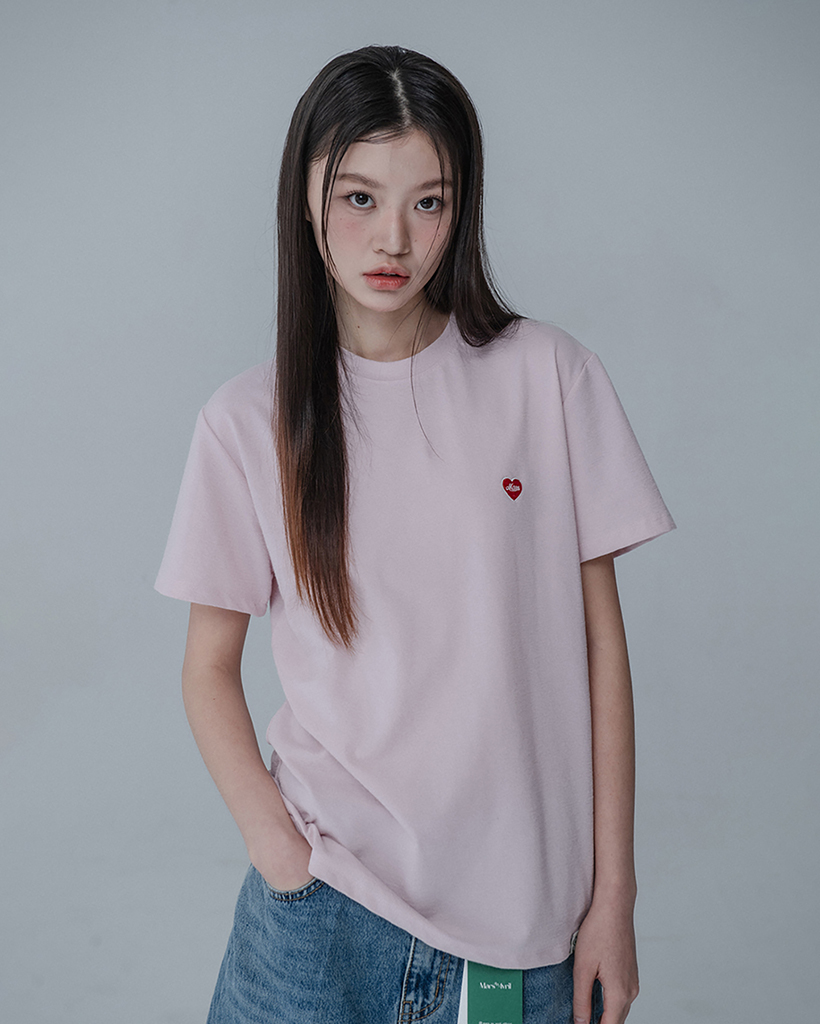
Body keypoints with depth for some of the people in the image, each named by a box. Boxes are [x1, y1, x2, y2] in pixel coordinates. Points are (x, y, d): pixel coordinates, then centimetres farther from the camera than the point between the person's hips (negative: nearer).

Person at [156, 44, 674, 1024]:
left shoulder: (549, 376, -5)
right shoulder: (250, 423, -3)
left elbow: (599, 645, -2)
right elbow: (209, 667, 4)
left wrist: (612, 895, -2)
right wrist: (279, 851, -8)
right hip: (325, 899, 0)